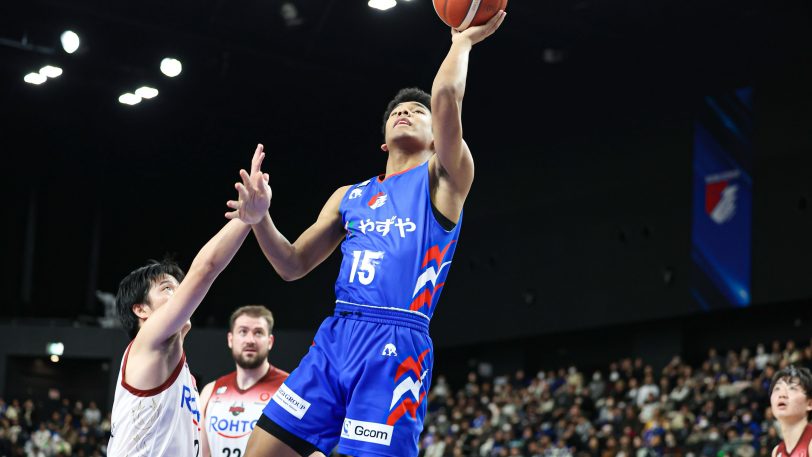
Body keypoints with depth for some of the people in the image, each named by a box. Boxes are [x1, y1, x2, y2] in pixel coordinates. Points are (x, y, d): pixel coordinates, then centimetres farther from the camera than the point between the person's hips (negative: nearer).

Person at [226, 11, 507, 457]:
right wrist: (260, 219, 3)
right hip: (335, 337, 6)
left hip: (395, 345, -6)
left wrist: (463, 41, 7)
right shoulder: (349, 196, 23)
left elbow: (446, 95, -9)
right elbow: (293, 266, 20)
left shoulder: (443, 180, 7)